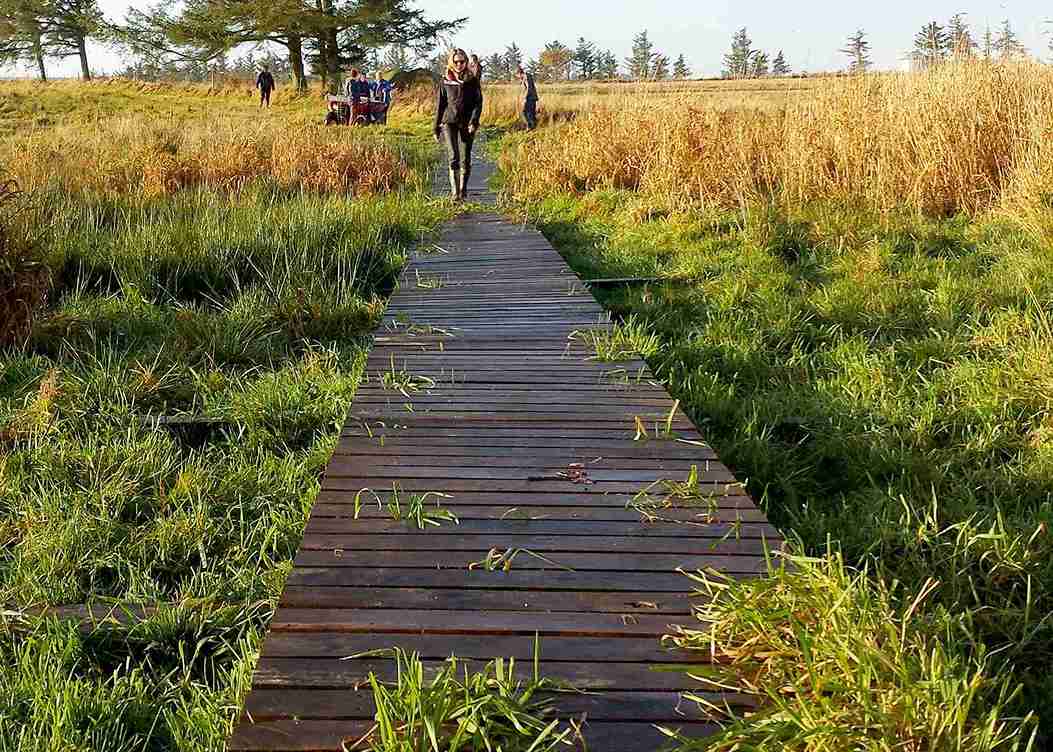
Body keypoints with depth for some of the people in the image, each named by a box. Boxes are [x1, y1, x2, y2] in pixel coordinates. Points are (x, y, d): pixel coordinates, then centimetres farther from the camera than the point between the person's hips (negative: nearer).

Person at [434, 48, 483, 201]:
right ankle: (455, 193, -15)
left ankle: (463, 190, 20)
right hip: (449, 122, 0)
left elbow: (478, 102, 1)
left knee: (465, 159, 4)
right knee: (453, 157, -12)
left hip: (467, 124, 0)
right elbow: (440, 105, 11)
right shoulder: (445, 82, 7)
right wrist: (436, 128, 9)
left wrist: (474, 122, -13)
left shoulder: (472, 81, 5)